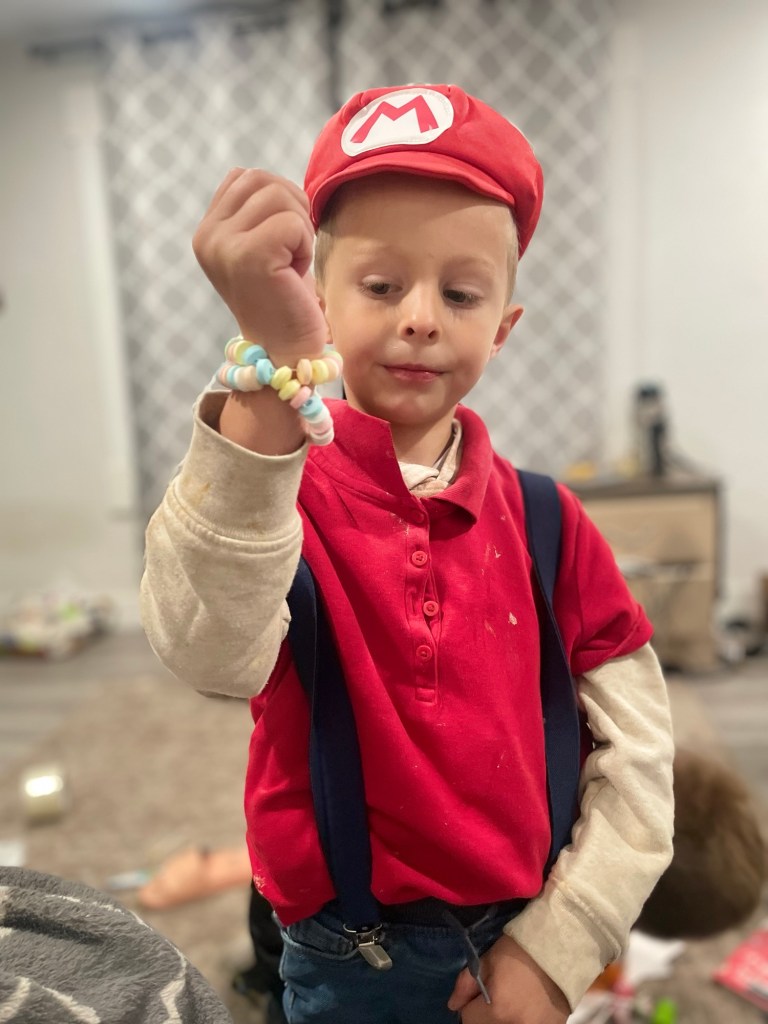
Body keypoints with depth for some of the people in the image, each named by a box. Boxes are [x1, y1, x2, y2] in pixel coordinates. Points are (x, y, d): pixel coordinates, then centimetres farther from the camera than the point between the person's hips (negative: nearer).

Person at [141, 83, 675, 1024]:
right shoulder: (276, 495, -14)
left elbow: (637, 745, -4)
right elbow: (213, 652, -36)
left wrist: (559, 945, -6)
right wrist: (276, 363, -46)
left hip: (517, 945, 2)